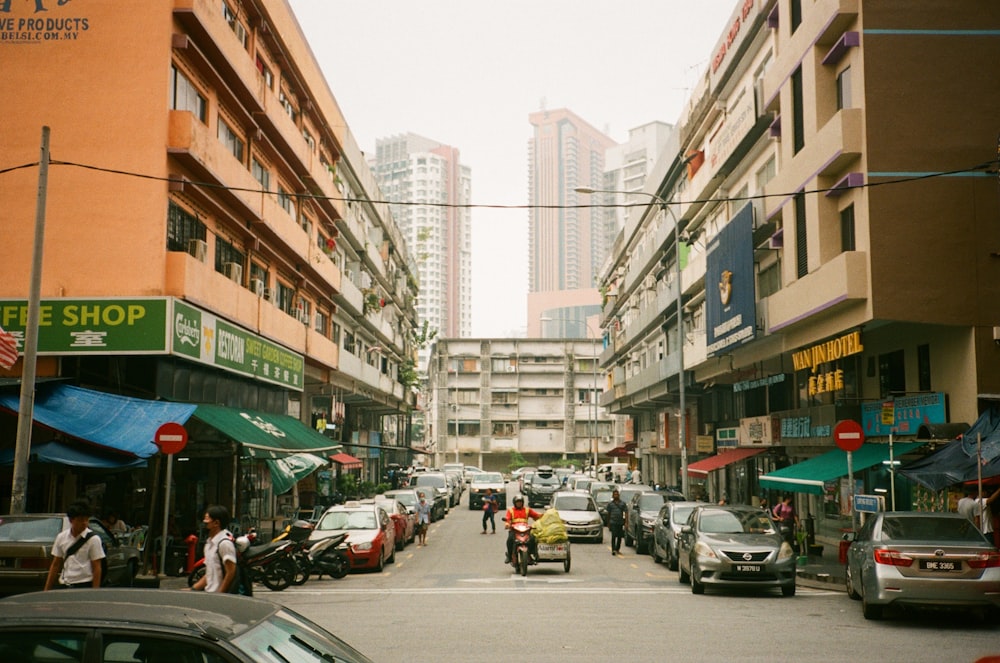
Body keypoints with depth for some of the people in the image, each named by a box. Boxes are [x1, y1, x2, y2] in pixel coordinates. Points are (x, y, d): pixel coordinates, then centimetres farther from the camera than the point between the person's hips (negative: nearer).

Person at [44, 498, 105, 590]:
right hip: (64, 586, 5)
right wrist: (47, 590, 12)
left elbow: (96, 568, -5)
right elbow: (55, 565, 14)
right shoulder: (61, 537, 8)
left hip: (84, 586, -5)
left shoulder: (93, 539, -4)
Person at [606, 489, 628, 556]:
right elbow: (608, 514, 12)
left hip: (620, 522, 2)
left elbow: (626, 513, 2)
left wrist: (626, 522, -9)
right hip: (613, 522, -2)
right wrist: (608, 523, 11)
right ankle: (613, 550, -15)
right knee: (614, 536, -12)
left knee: (620, 537, 7)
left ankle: (617, 549, 20)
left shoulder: (623, 503, 8)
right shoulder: (610, 504, 8)